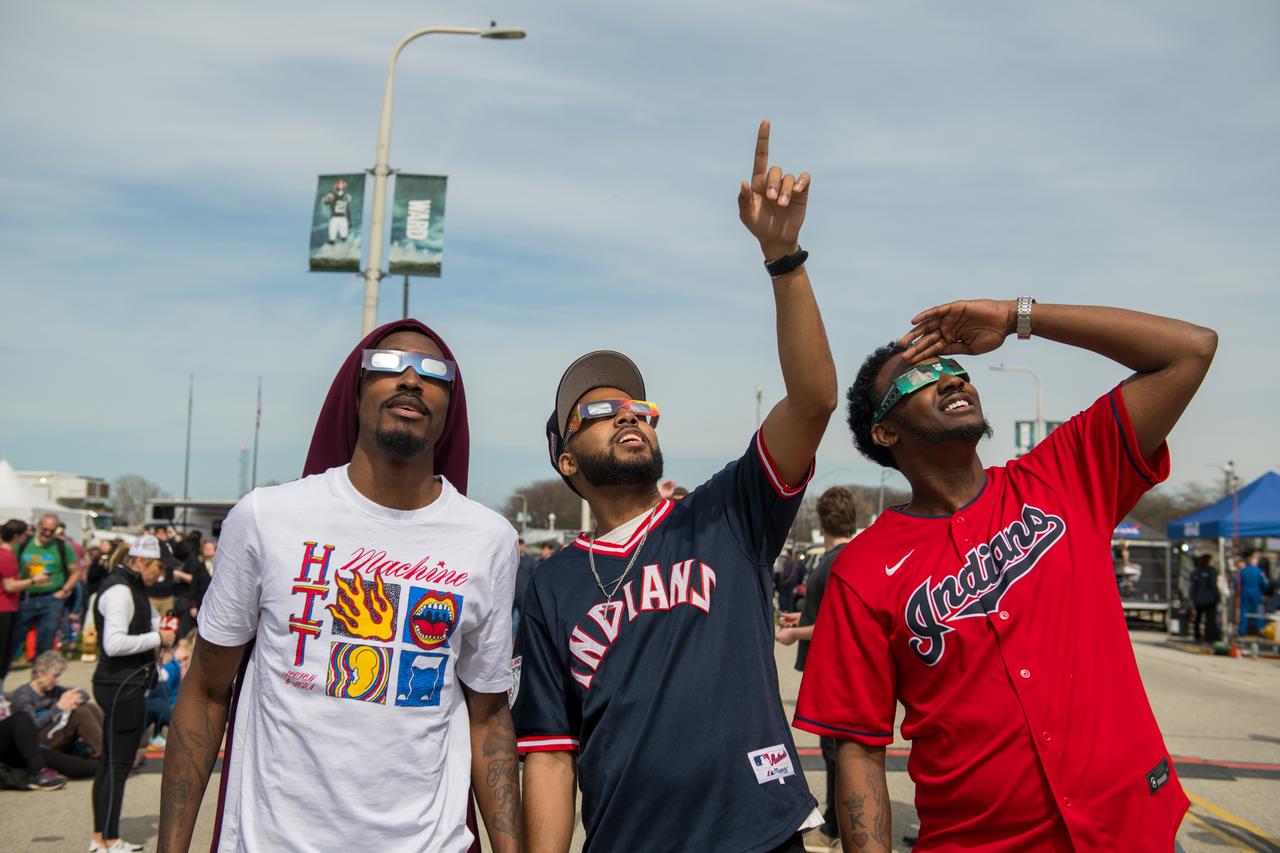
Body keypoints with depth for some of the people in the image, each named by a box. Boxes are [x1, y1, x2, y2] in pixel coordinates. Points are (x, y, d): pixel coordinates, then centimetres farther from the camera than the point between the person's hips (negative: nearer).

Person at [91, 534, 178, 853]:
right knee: (118, 765, -3)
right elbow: (115, 644, -26)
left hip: (128, 686, 10)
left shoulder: (133, 589, 15)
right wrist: (157, 638, -18)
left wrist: (157, 635, 3)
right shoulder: (120, 591, -17)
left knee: (111, 763, 15)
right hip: (121, 687, -10)